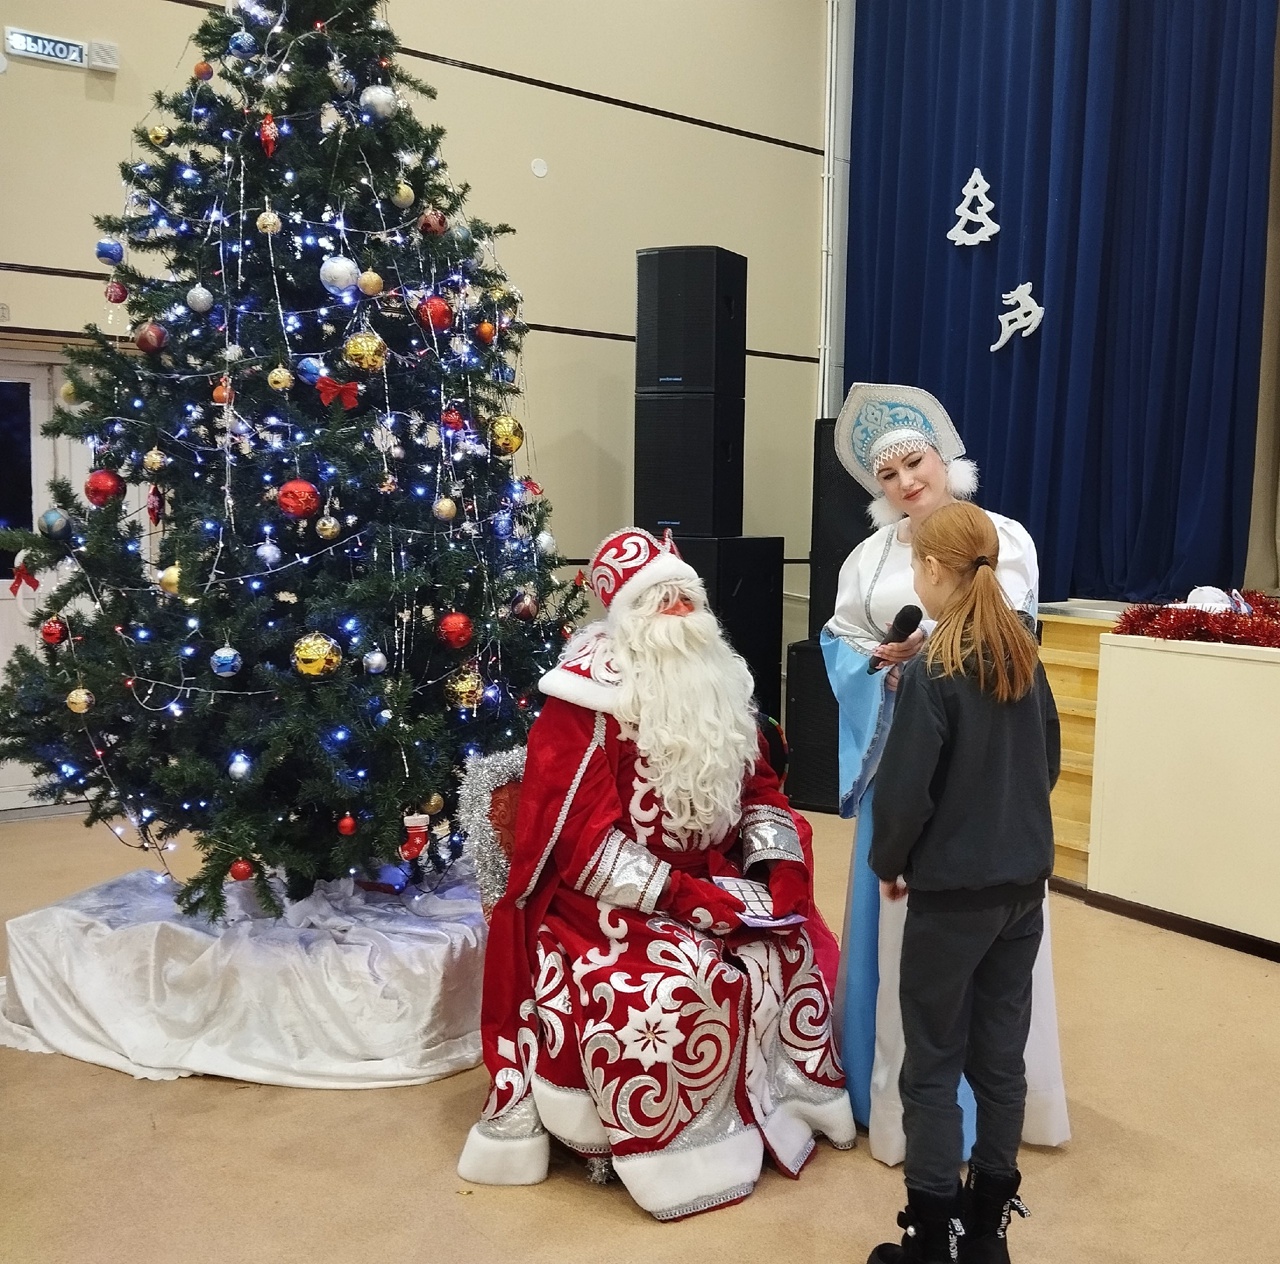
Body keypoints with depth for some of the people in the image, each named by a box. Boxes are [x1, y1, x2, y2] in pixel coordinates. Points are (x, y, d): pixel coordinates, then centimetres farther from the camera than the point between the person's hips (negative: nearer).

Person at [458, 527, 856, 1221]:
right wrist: (684, 896, -24)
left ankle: (781, 1100, 11)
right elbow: (583, 839, -20)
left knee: (793, 951, -11)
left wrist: (777, 863, -8)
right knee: (683, 983, -29)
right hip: (605, 900, -7)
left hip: (714, 884, 7)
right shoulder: (589, 696, -15)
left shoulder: (720, 682, 6)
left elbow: (759, 789, 11)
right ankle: (666, 1148, -9)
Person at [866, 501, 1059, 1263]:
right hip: (1025, 885, 7)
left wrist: (888, 863, 0)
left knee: (933, 1065, 6)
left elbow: (904, 792, -17)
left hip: (953, 892, -7)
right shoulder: (1026, 659, 3)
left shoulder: (932, 675, -18)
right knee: (1001, 1054, 15)